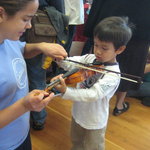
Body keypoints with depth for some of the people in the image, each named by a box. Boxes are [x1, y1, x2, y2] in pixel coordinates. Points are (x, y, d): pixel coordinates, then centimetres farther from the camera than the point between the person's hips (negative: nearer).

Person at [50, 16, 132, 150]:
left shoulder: (112, 76, -29)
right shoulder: (90, 58, -9)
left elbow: (93, 95, -38)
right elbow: (71, 63, -16)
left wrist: (66, 91, -50)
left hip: (94, 121, -6)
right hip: (78, 113, 6)